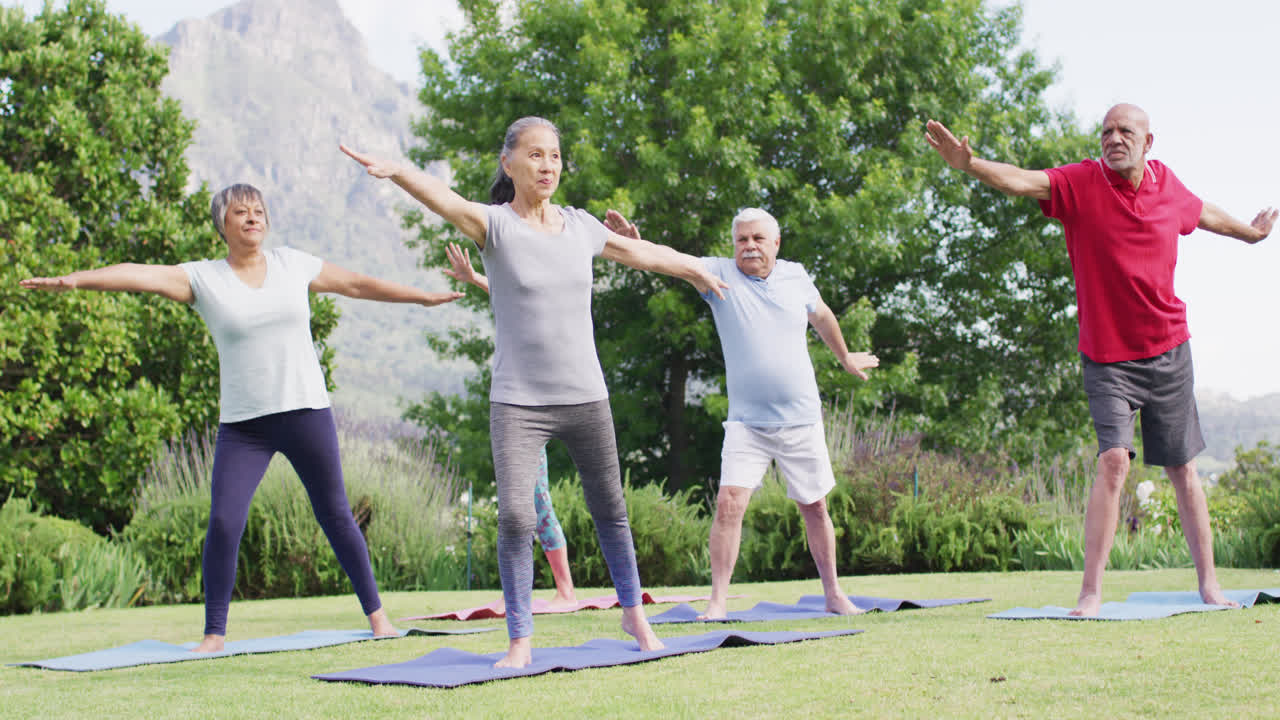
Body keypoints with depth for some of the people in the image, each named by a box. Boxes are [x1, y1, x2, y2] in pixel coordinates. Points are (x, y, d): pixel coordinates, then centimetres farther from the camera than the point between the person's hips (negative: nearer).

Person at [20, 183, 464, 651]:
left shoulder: (293, 265, 7)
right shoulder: (203, 278, 1)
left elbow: (358, 284, 16)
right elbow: (139, 275, -12)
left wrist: (423, 297, 21)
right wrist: (75, 279, -25)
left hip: (306, 409, 1)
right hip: (242, 423, -1)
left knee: (335, 515, 8)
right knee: (223, 522, -11)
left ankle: (376, 613, 22)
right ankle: (214, 634, 1)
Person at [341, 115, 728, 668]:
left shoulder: (580, 226, 7)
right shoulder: (495, 225, -5)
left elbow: (642, 253, 24)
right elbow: (448, 202, -26)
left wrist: (696, 269, 38)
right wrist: (395, 172, -46)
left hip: (585, 397, 4)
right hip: (518, 401, -4)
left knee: (609, 509, 13)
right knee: (515, 515, -13)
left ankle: (633, 612, 34)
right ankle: (520, 640, 0)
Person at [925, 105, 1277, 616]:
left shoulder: (1166, 182, 3)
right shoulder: (1080, 183, -9)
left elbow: (1202, 212, 25)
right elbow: (1021, 181, -26)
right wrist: (969, 164, -45)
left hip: (1168, 350, 4)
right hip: (1107, 356, -4)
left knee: (1182, 468, 11)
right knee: (1114, 458, -18)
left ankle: (1208, 583, 24)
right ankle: (1091, 592, -13)